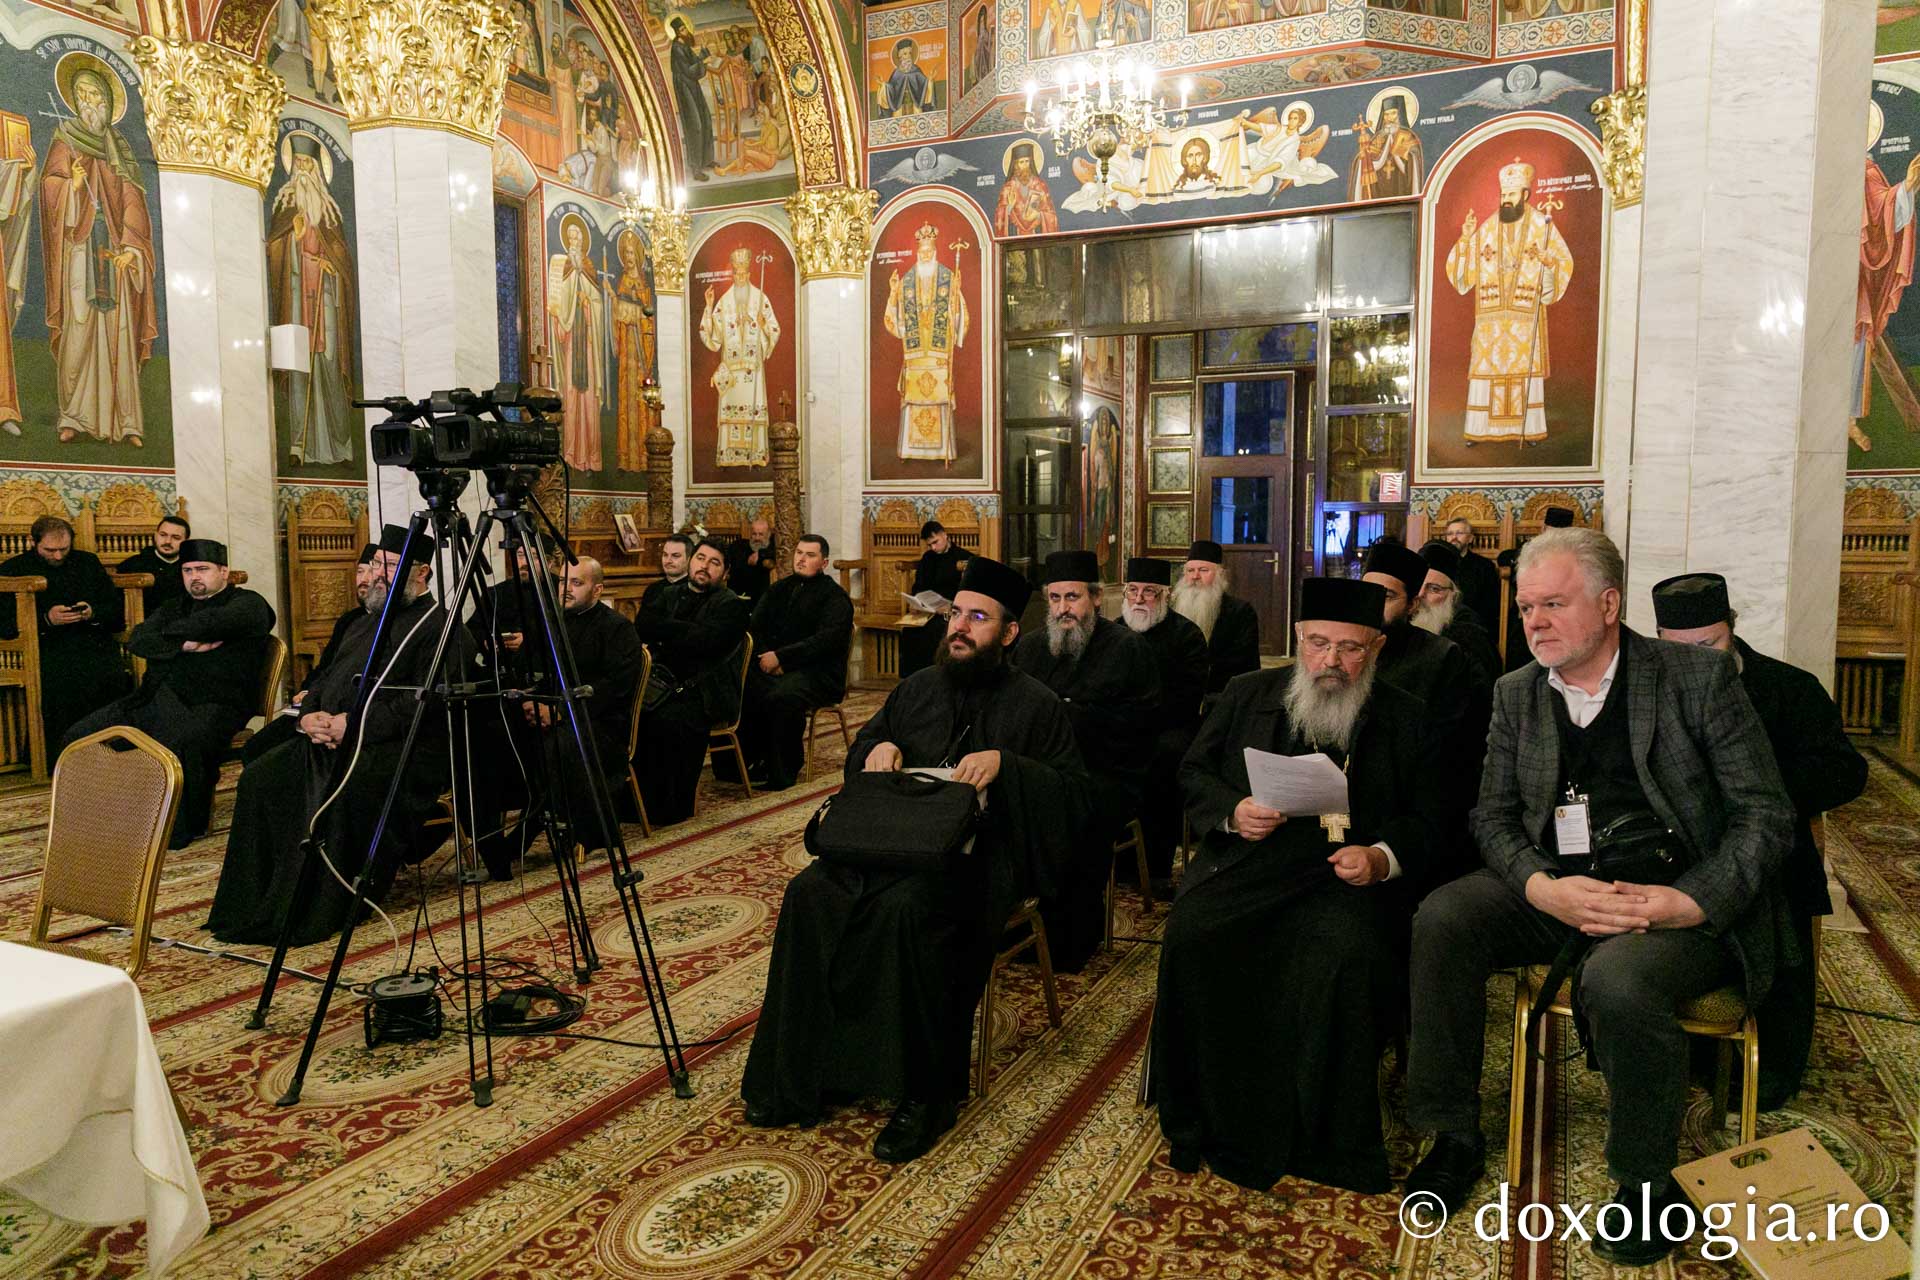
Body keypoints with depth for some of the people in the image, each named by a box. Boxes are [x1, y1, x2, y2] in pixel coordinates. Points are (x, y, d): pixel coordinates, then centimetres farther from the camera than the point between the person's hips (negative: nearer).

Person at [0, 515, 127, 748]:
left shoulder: (88, 562, 22)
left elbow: (117, 608, 21)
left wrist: (93, 613, -1)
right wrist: (46, 619, -9)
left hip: (95, 643, 2)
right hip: (47, 648, -2)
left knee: (113, 677, -31)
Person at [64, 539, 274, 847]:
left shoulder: (248, 603, 6)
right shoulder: (175, 607, 27)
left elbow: (212, 622, -17)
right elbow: (137, 640, 10)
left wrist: (169, 632, 1)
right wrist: (184, 645, -7)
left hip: (212, 703, -7)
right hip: (156, 697, 8)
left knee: (177, 744, -37)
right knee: (80, 735, -5)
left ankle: (182, 830, -19)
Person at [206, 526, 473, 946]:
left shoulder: (440, 626, -6)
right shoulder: (365, 623, 25)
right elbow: (325, 677, 25)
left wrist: (353, 723, -19)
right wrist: (310, 713, 2)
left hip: (403, 748, -9)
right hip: (331, 738, 9)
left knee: (343, 790, -35)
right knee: (261, 777, -10)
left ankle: (318, 913, -22)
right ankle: (255, 906, -5)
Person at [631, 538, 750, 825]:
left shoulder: (731, 605, 1)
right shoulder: (671, 594, 20)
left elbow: (703, 642, -15)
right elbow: (642, 624, 3)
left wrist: (666, 630, -5)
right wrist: (684, 631, -8)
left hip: (705, 692, -5)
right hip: (665, 682, 5)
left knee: (672, 718, -33)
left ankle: (673, 807, -19)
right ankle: (635, 799, -14)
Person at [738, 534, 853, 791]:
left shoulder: (835, 596, -1)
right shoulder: (779, 589, 19)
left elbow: (827, 640, -14)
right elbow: (755, 626, 14)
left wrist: (780, 657, -18)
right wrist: (766, 657, -7)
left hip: (817, 672, -6)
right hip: (774, 666, 6)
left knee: (781, 697, -35)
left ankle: (782, 772, -20)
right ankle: (754, 760, -11)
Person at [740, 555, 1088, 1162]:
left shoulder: (1036, 705, 2)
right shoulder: (917, 688, 17)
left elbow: (1070, 796, -4)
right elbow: (866, 737, 29)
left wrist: (1005, 763, -19)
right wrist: (877, 745, 4)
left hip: (977, 855, -5)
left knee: (907, 907, -36)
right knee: (809, 893, -21)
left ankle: (928, 1094, -20)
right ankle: (799, 1079, -11)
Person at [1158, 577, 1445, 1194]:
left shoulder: (1404, 718, 12)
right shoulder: (1247, 694, 15)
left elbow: (1425, 818, 10)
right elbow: (1193, 771, 16)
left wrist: (1381, 857, -11)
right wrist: (1232, 811, -4)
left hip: (1346, 869, -1)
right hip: (1247, 854, 1)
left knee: (1349, 953, -33)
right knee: (1191, 936, -27)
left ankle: (1331, 1143, -13)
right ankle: (1208, 1128, -10)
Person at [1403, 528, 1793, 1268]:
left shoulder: (1699, 676, -3)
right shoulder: (1517, 694, 8)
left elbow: (1767, 815, -5)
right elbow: (1492, 816, 6)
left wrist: (1687, 902, -20)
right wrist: (1544, 888, -15)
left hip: (1680, 903, -4)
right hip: (1556, 891, 4)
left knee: (1616, 981, -35)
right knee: (1442, 918, -22)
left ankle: (1649, 1184, -6)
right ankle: (1455, 1138, -6)